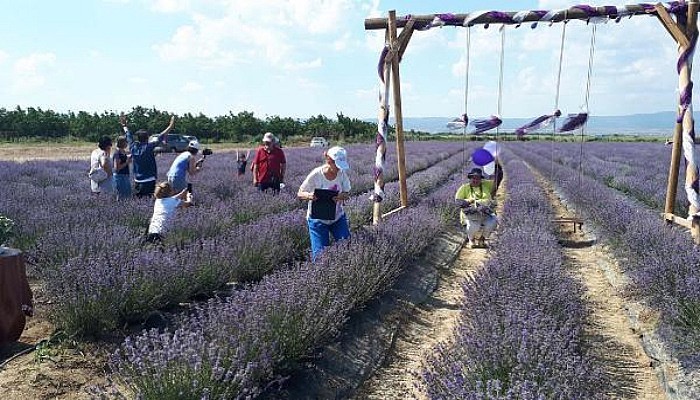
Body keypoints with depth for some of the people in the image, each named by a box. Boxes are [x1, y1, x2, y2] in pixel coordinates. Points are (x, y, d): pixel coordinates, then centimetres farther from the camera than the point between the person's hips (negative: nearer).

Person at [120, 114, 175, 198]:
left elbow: (129, 136, 19)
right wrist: (170, 126, -12)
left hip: (137, 182, 6)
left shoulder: (133, 147, 3)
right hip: (149, 181, -6)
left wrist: (124, 125, 36)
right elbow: (160, 138, -14)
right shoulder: (148, 147, -12)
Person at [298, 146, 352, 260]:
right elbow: (299, 194, -9)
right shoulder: (316, 174, -17)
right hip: (318, 219, -3)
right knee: (320, 252, -5)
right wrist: (309, 195, -33)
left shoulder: (342, 173, -6)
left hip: (337, 217, 4)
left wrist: (340, 197, -25)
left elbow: (347, 194, 0)